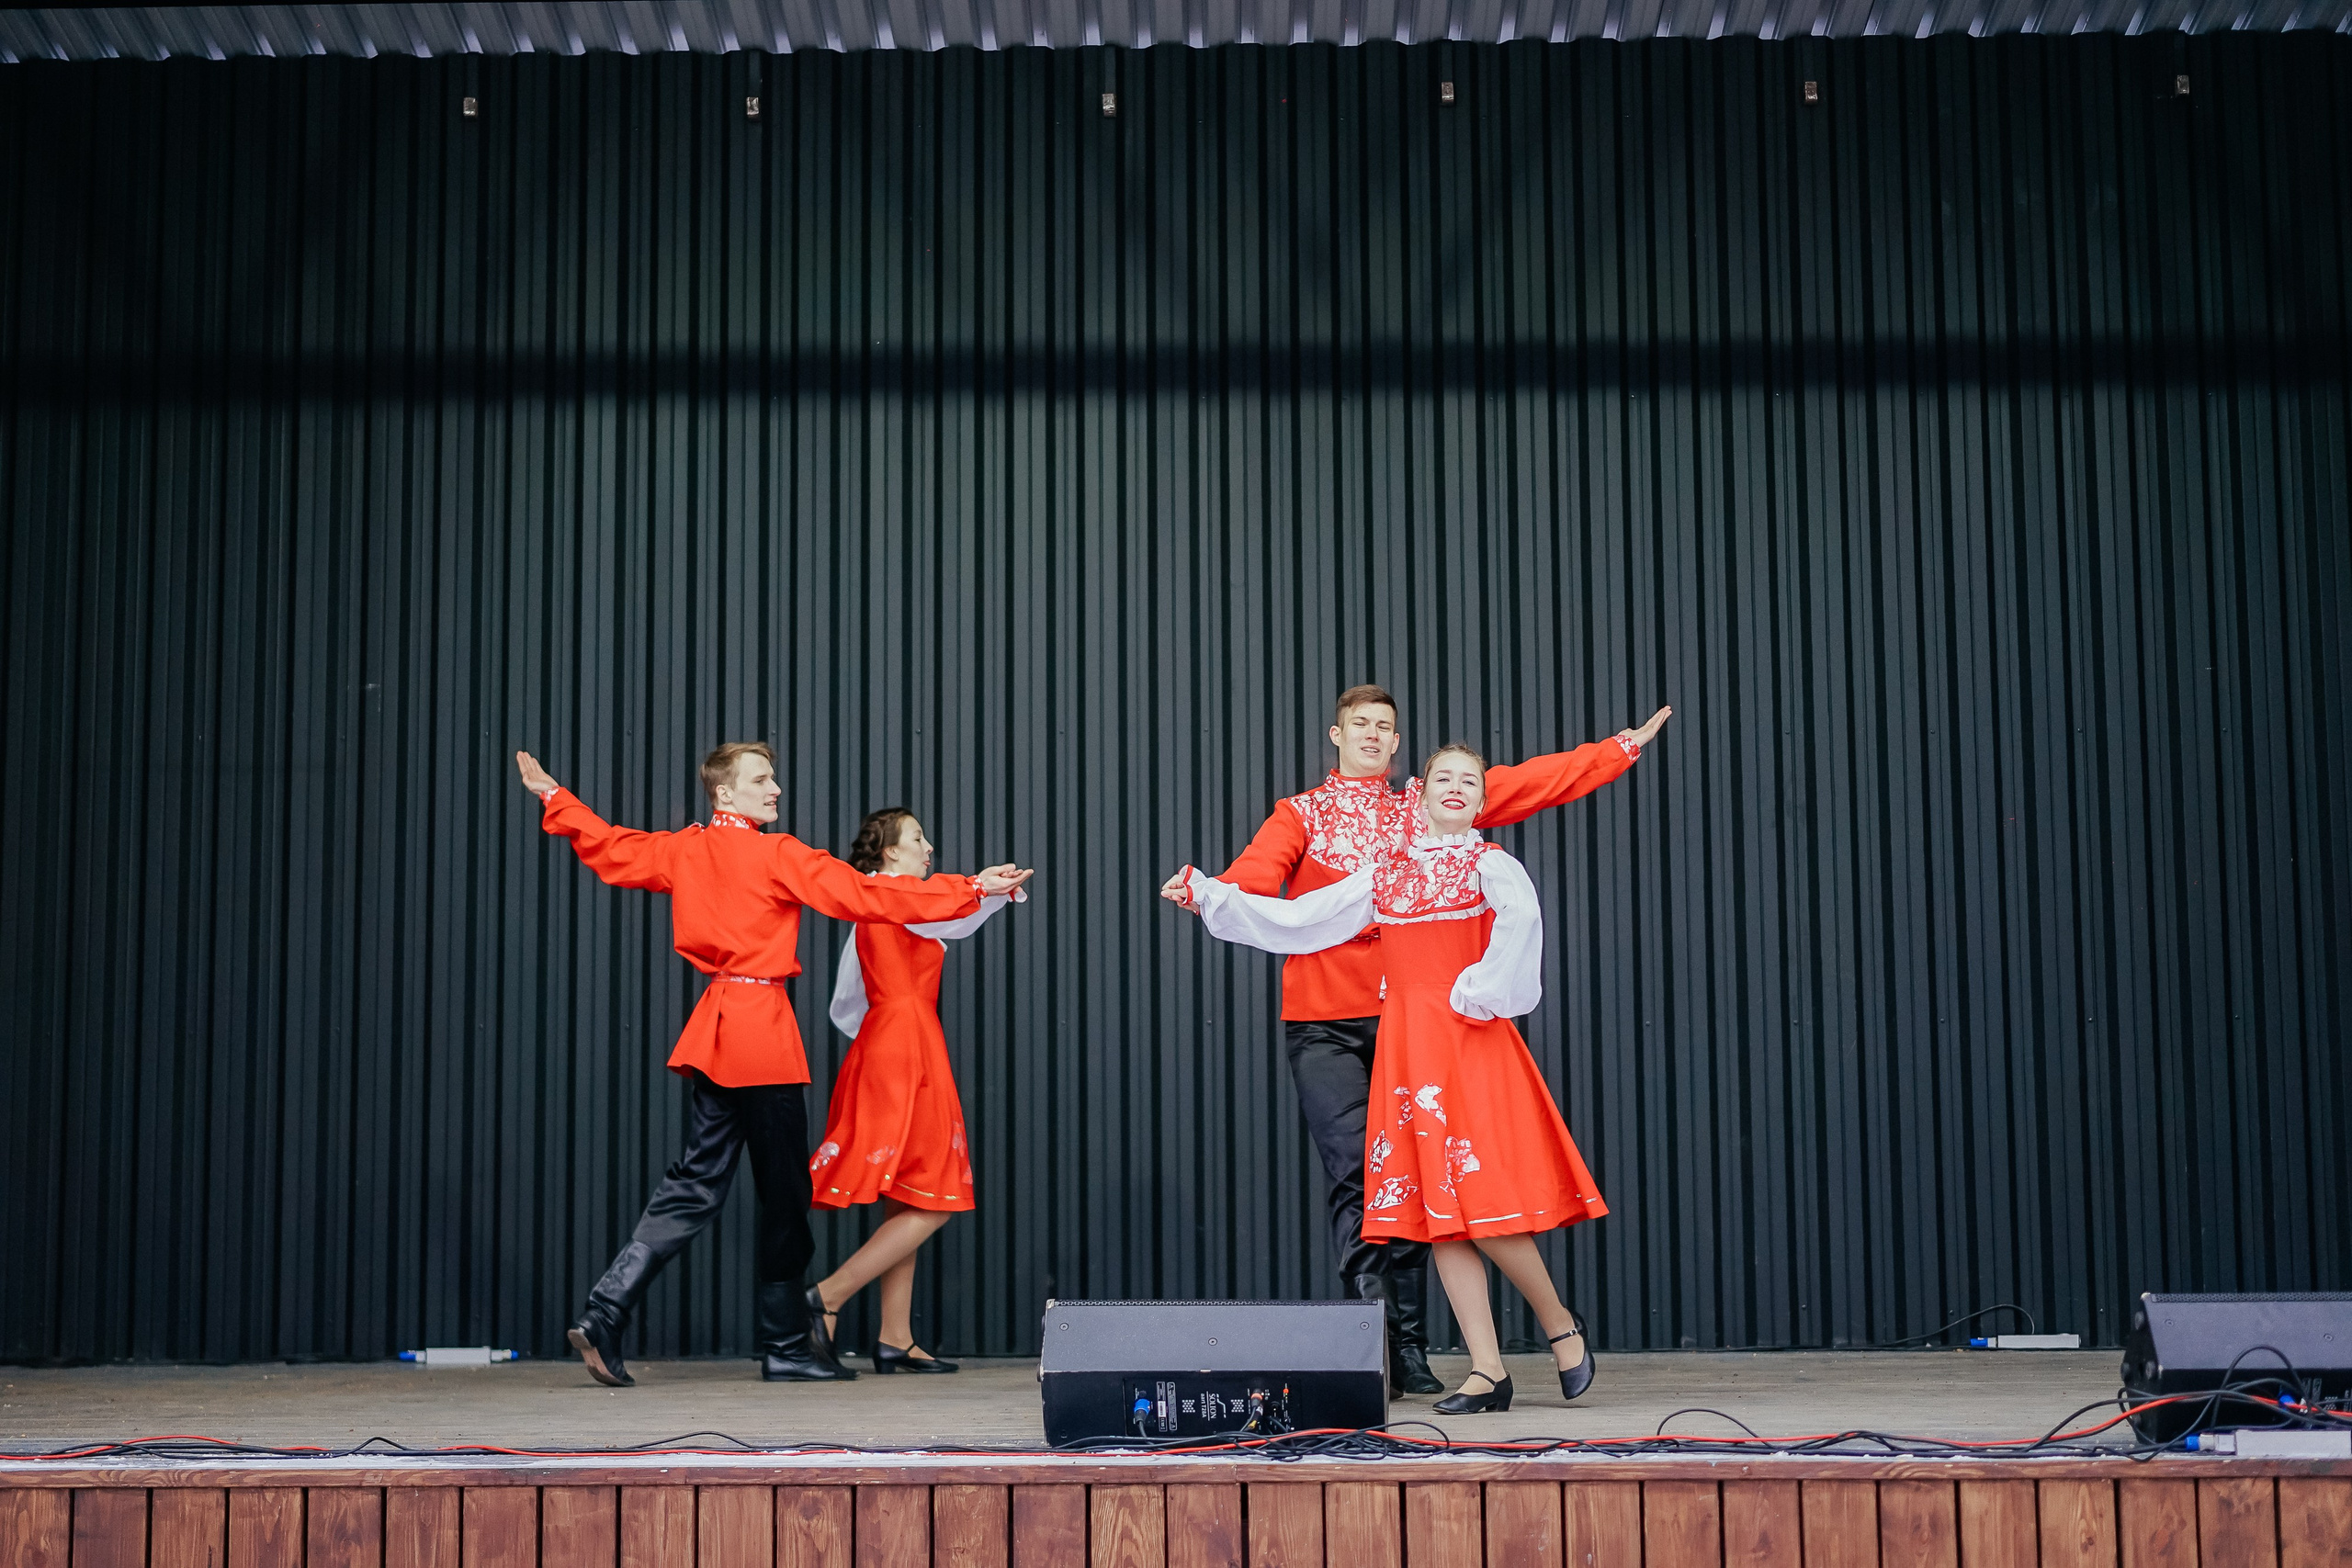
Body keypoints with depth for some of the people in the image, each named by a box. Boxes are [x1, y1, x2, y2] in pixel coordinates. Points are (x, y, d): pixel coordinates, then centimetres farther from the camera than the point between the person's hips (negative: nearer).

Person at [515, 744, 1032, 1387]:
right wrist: (971, 890, -11)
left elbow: (609, 848, 23)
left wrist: (553, 796, 40)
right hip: (762, 1027, -7)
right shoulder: (777, 856, -10)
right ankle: (787, 1345, 10)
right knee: (784, 1189, 2)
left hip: (713, 1024, 8)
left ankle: (603, 1314, -1)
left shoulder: (683, 851, 10)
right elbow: (866, 897, -13)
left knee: (697, 1183, 9)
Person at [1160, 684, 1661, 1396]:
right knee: (1354, 1169, -15)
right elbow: (1256, 878, -6)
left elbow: (1532, 783, 15)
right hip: (1324, 1023, -2)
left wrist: (1620, 749, 13)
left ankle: (1407, 1350, 6)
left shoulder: (1422, 807, 16)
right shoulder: (1301, 815, 12)